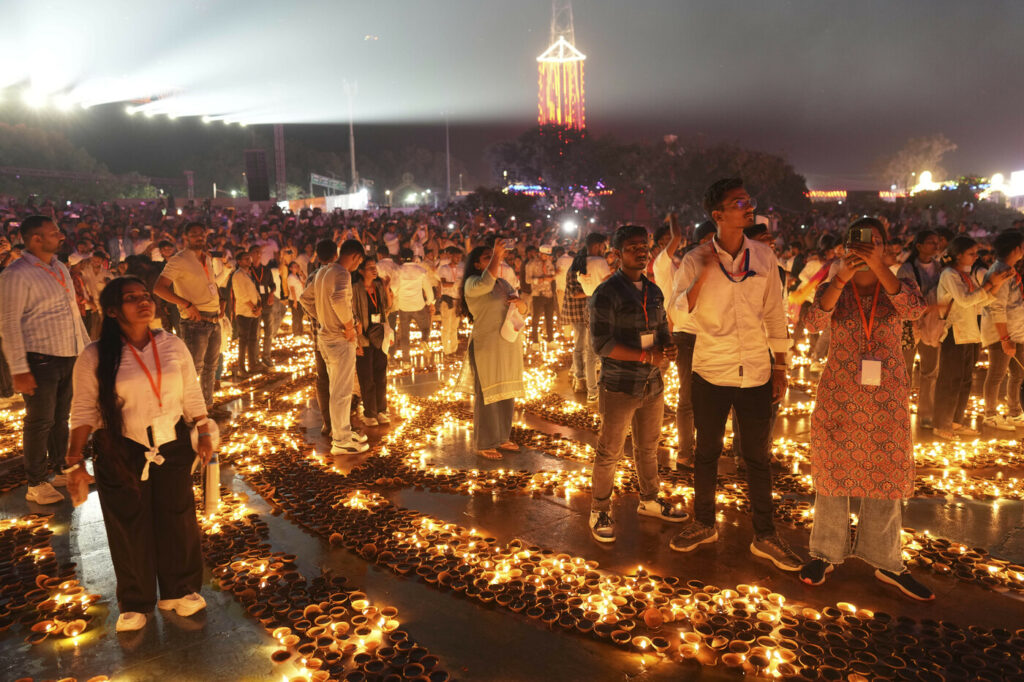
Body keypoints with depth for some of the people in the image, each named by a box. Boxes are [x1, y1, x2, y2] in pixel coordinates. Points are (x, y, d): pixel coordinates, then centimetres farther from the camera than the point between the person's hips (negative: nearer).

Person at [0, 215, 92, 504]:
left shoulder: (59, 268, 12)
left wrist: (87, 346, 17)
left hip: (68, 356, 8)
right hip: (39, 359, -8)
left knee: (60, 417, 19)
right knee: (39, 422, 2)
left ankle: (60, 470, 34)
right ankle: (36, 485, 16)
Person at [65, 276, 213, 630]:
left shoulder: (173, 345, -1)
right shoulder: (95, 357, -9)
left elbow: (192, 395, 6)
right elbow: (84, 411, -3)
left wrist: (204, 433, 3)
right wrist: (74, 459, -7)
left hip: (173, 446, 3)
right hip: (121, 454, -2)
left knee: (177, 520, 12)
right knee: (129, 529, 9)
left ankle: (178, 590, 32)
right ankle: (135, 604, 28)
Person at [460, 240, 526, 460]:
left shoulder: (504, 283, 15)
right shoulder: (472, 283, -7)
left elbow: (523, 309, 16)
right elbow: (485, 284, -32)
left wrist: (518, 301, -6)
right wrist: (496, 256, -29)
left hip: (509, 345, 7)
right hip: (486, 346, -7)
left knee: (507, 393, 14)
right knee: (487, 395, 0)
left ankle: (502, 437, 27)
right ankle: (485, 444, 11)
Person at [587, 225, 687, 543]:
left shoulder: (653, 292, 11)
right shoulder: (606, 293, -12)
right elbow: (601, 343, -18)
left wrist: (669, 348, -5)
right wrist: (646, 356, -23)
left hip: (653, 384, 7)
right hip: (619, 387, -7)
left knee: (648, 447, 20)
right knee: (609, 454, 2)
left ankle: (649, 500, 38)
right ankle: (600, 511, 17)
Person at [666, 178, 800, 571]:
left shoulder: (764, 256, 1)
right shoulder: (696, 260, -6)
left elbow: (775, 314, 6)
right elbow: (680, 313, -15)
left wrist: (780, 367, 6)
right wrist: (705, 271, -25)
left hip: (756, 373, 2)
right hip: (711, 372, -1)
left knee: (758, 456, 9)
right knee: (706, 452, 12)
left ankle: (765, 537, 22)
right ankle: (703, 524, 30)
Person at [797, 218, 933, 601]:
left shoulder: (899, 285, 4)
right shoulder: (833, 289, 2)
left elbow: (914, 310, -18)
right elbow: (815, 321, -18)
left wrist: (879, 268, -27)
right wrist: (841, 278, -29)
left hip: (888, 397, 1)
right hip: (838, 395, -1)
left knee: (885, 476, 8)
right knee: (833, 472, 7)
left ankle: (887, 563, 21)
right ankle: (826, 553, 21)